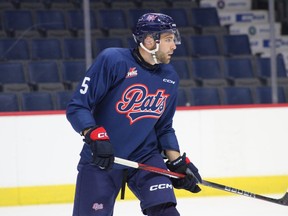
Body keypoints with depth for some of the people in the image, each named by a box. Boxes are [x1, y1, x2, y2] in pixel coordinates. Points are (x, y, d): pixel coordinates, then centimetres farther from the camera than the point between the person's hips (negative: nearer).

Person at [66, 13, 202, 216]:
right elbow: (76, 107, -15)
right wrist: (95, 137, -27)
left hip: (145, 156, 4)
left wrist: (179, 163, 5)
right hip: (100, 159, -4)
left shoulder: (170, 77, 4)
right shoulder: (112, 60, -15)